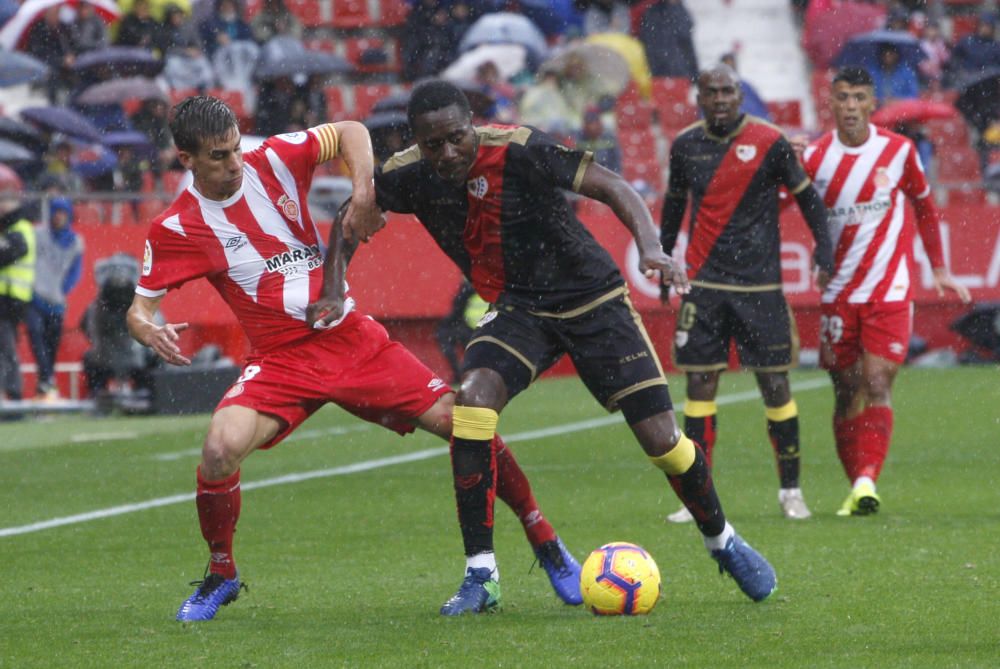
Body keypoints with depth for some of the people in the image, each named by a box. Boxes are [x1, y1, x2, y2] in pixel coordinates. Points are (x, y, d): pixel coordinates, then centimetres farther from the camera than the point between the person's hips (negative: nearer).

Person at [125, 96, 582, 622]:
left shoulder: (272, 161, -4)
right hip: (281, 361, -2)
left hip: (351, 339, 2)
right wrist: (149, 331, -28)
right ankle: (220, 575, -2)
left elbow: (350, 132, 6)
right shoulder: (175, 227, -8)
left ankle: (546, 546, 9)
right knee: (220, 449, -29)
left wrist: (363, 194, -11)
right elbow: (139, 307, -4)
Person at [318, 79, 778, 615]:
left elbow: (611, 187, -23)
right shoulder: (408, 177, -12)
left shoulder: (519, 150, -25)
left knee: (661, 438, -5)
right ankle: (480, 577, -19)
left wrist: (650, 247, -38)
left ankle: (723, 542, 26)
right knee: (473, 397, -26)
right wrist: (330, 291, 1)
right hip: (518, 308, 3)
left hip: (592, 298, -3)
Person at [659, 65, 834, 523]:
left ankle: (791, 490, 12)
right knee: (699, 385, -2)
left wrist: (824, 250, -4)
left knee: (774, 384, -1)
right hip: (703, 283, 2)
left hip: (760, 285, -2)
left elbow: (806, 196, 4)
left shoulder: (769, 143, -4)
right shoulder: (685, 146, 5)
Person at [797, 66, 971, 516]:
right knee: (847, 391, 4)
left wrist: (939, 268, 16)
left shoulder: (899, 151, 1)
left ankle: (867, 482, -24)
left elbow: (924, 207, 15)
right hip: (839, 292, 1)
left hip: (890, 292, -1)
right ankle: (856, 488, 11)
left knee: (877, 385, -14)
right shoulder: (814, 157, -2)